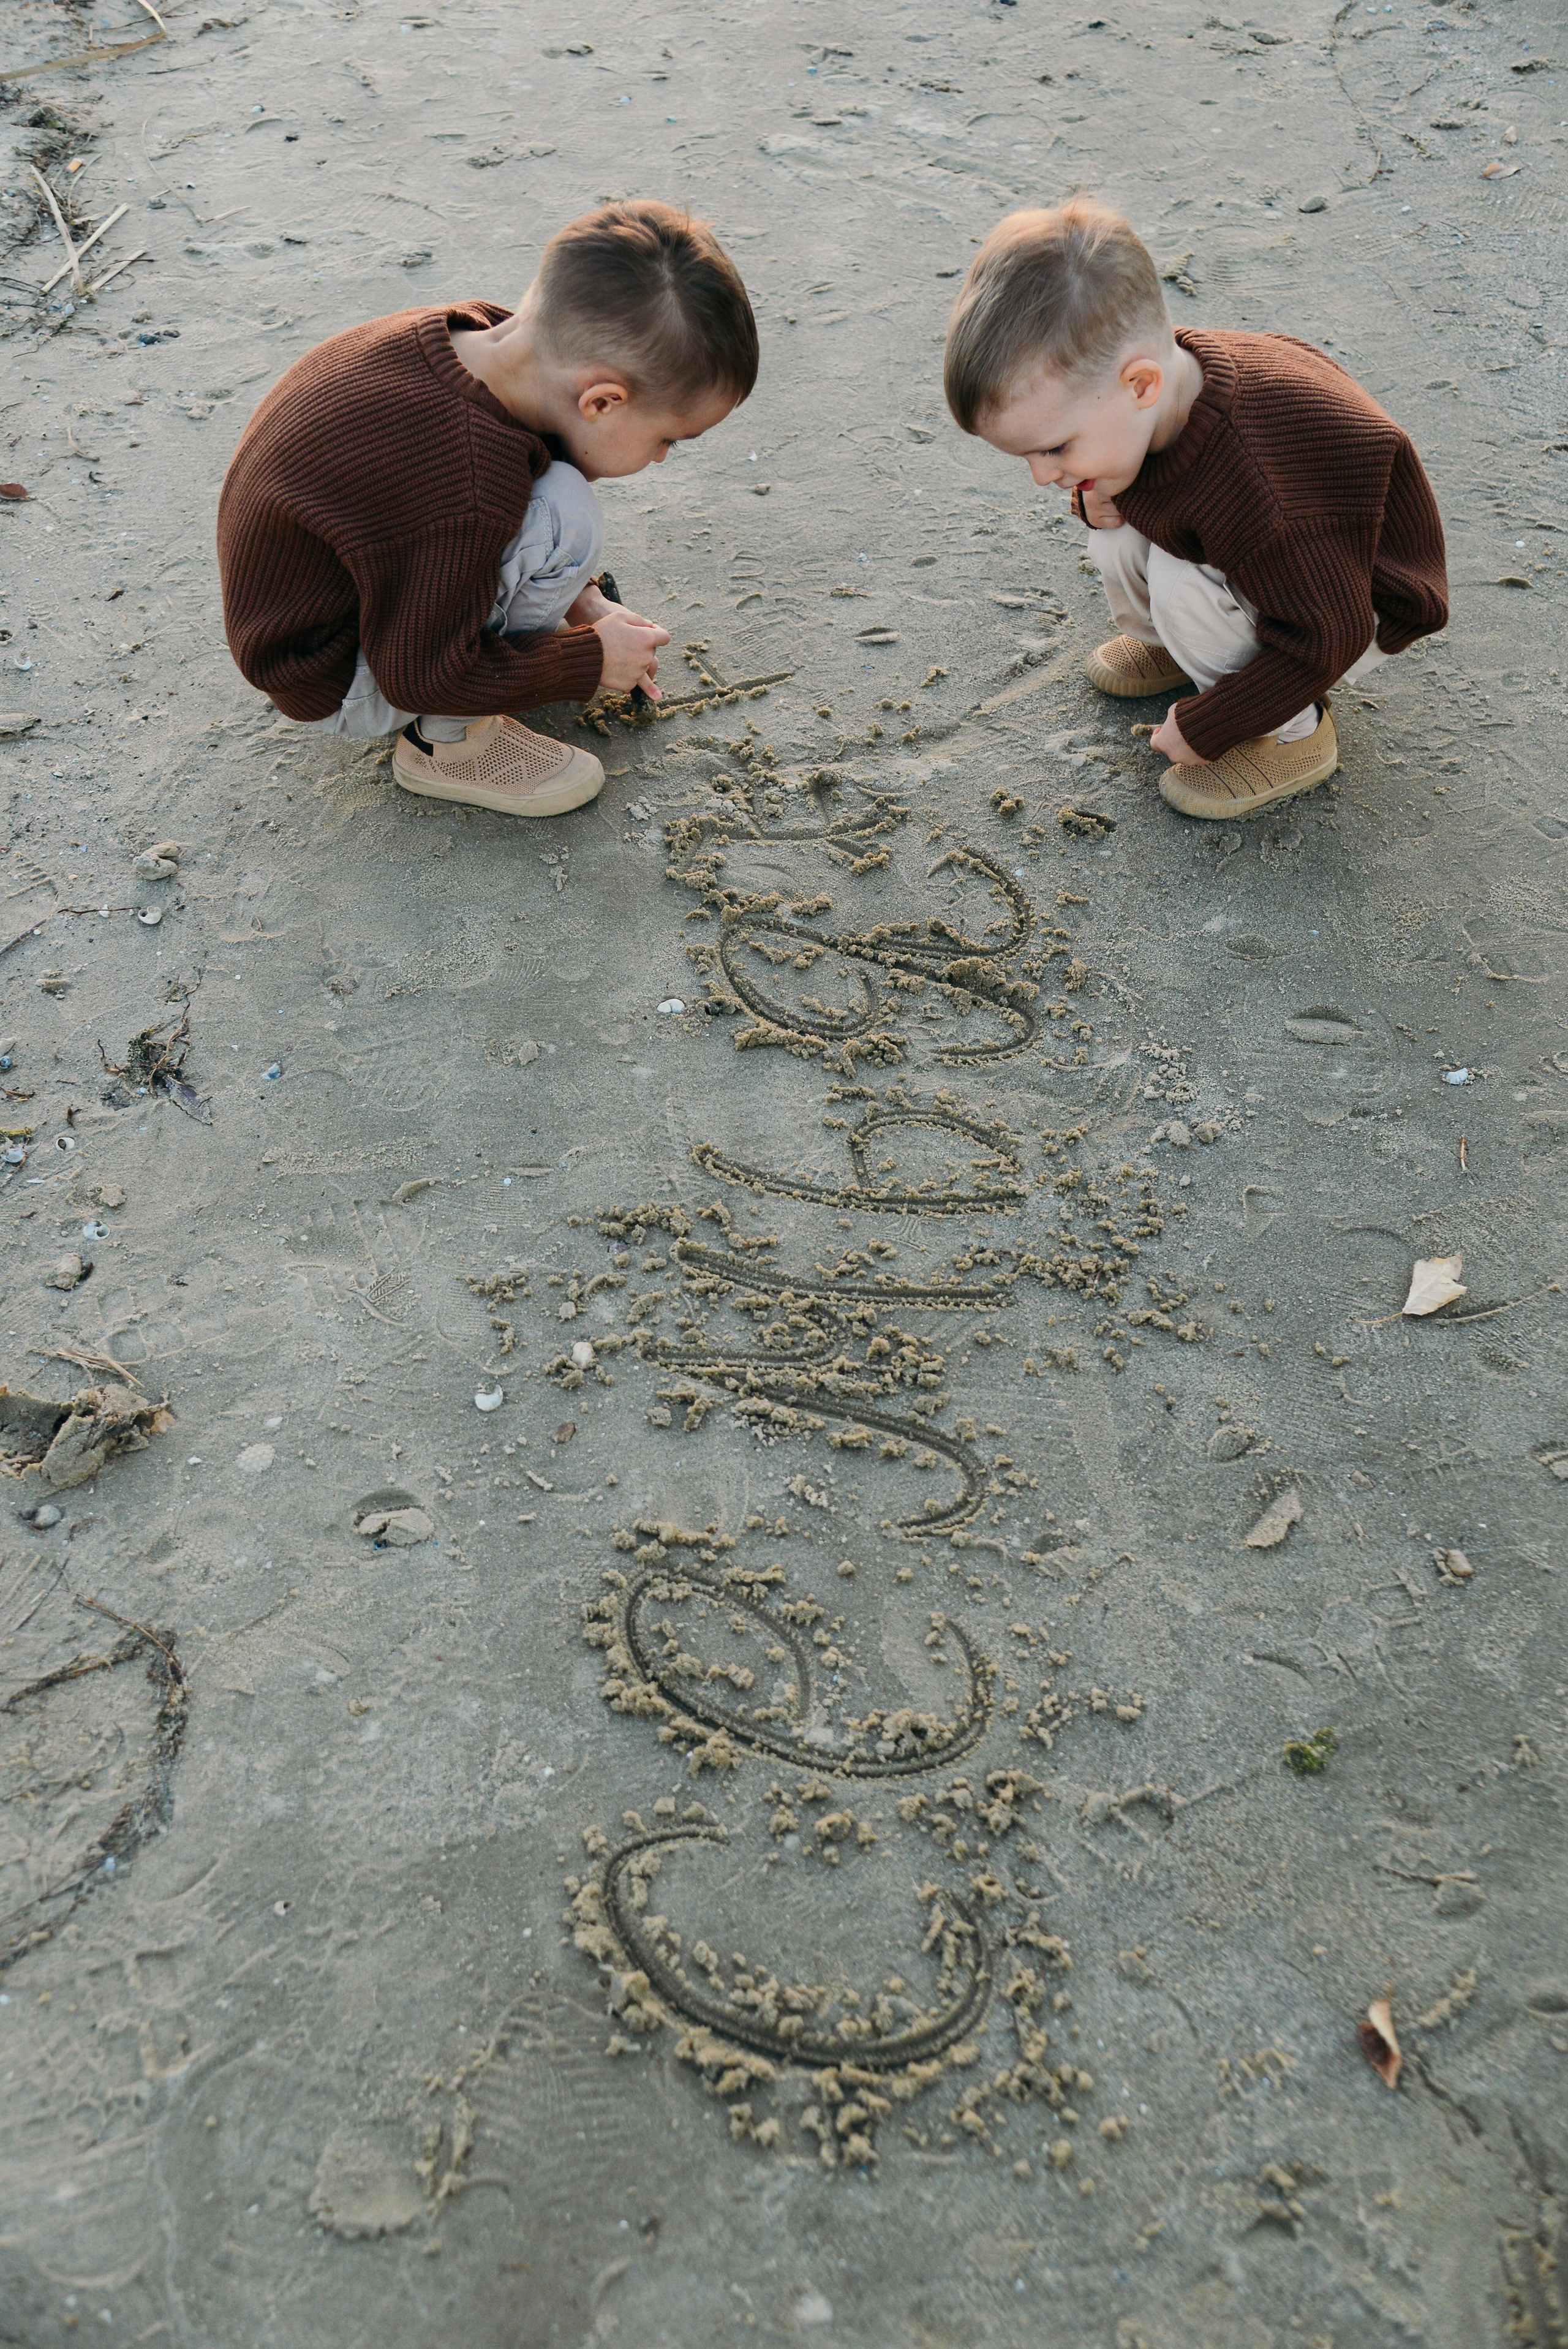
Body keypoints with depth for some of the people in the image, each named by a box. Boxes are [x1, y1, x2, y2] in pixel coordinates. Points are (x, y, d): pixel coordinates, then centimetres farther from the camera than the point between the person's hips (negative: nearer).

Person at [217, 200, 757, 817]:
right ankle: (445, 744, -8)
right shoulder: (472, 488, -36)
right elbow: (421, 678, -25)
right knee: (564, 518, -26)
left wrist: (578, 602, 8)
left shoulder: (462, 334, -11)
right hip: (333, 689, -8)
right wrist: (591, 661, -14)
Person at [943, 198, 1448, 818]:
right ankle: (1169, 642, 19)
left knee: (1180, 580, -30)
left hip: (1361, 606, -8)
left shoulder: (1253, 485, -43)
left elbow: (1322, 641, -33)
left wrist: (1203, 730, -23)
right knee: (1119, 529, -11)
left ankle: (1291, 736, -9)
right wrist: (1097, 497, -16)